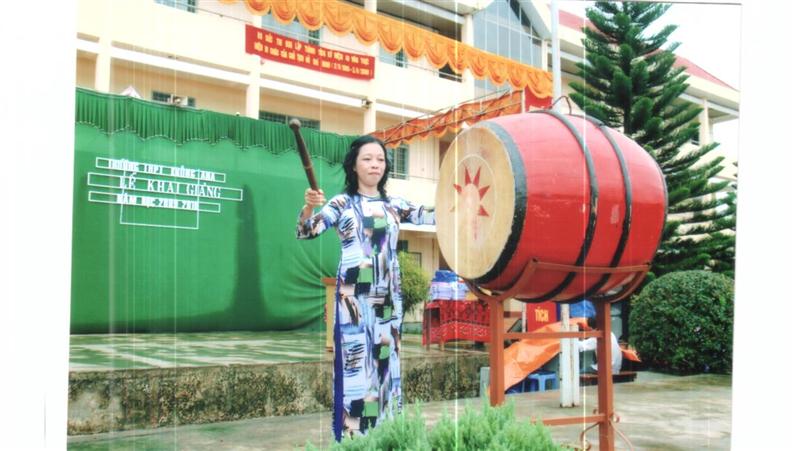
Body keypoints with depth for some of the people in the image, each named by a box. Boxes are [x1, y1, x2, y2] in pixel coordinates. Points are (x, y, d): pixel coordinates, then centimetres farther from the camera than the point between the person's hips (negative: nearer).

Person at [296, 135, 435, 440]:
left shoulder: (394, 204, 12)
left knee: (386, 360, 7)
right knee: (357, 360, -6)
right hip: (355, 295, -4)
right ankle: (353, 434, 1)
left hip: (388, 295, 4)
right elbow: (305, 233, -10)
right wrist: (309, 206, -29)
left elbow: (432, 216, 4)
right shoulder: (342, 203, 1)